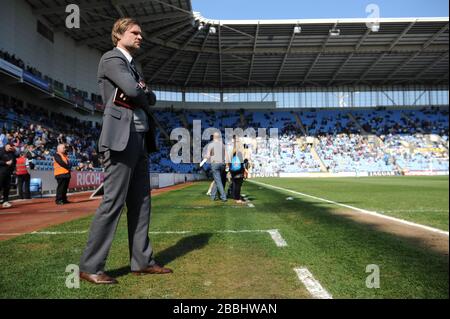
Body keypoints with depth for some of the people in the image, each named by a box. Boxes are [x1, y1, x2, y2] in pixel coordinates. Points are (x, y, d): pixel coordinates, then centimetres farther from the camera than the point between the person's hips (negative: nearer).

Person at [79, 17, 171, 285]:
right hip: (122, 137, -9)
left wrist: (142, 93, -4)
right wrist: (142, 95, 3)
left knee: (141, 202, 7)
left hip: (140, 140, 9)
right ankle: (90, 267, 1)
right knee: (113, 202, -9)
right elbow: (132, 90, -18)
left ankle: (142, 261, 15)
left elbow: (151, 98, 17)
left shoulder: (132, 65, 26)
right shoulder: (111, 59, -2)